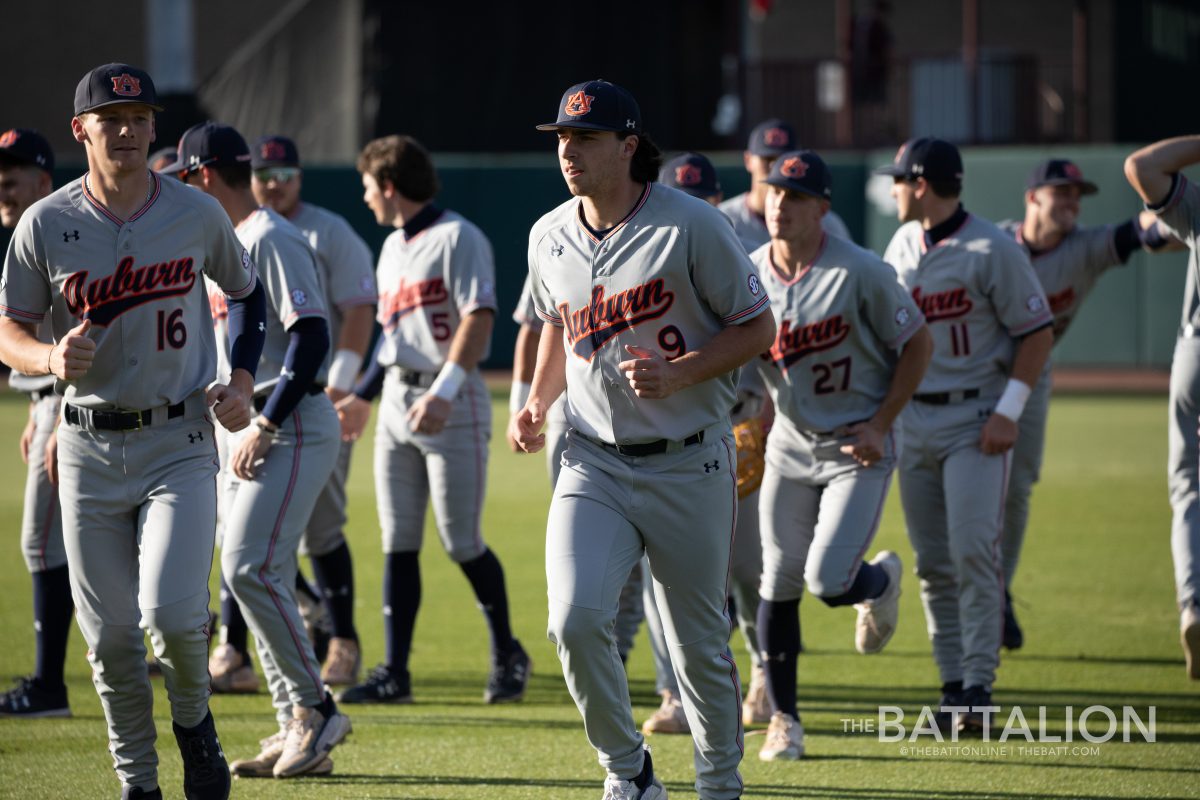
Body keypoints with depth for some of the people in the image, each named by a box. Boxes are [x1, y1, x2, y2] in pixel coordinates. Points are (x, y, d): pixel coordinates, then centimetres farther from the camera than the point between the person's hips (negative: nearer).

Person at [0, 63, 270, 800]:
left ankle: (194, 721, 14)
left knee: (173, 614, -18)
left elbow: (247, 291, 16)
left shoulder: (198, 214, -1)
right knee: (109, 635, 3)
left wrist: (242, 381, 2)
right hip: (89, 451, 1)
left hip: (180, 443, -1)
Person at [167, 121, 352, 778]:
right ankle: (297, 731, 9)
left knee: (250, 568, -17)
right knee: (252, 575, 7)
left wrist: (265, 426, -22)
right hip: (243, 431, 10)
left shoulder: (273, 240, -13)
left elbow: (311, 336, -21)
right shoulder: (228, 243, 17)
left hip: (293, 429, -10)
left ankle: (314, 708, -9)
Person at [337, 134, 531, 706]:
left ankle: (507, 653, 11)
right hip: (397, 403, 8)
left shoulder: (456, 238, -9)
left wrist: (443, 391, -27)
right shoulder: (392, 248, 18)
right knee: (398, 544, 4)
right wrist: (362, 396, 23)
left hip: (453, 405, -8)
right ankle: (395, 672, 5)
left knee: (461, 543, -6)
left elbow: (479, 317, -18)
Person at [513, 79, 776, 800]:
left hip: (689, 465, -3)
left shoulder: (692, 226, -11)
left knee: (700, 644, 5)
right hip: (594, 464, 3)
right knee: (576, 620, -17)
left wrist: (675, 375, -19)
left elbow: (757, 328, -6)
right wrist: (537, 402, 8)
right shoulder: (549, 238, 5)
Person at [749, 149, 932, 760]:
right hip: (789, 445, 4)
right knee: (779, 583, 2)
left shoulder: (860, 273, -16)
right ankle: (784, 719, 15)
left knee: (829, 582, -14)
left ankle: (882, 580, 23)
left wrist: (880, 426, -12)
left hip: (858, 450, -4)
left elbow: (917, 344, -7)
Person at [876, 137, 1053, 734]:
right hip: (915, 417, 6)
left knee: (973, 551, -14)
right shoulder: (901, 247, 10)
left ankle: (979, 685, -12)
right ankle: (953, 685, 11)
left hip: (975, 417, -6)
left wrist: (1009, 411, -16)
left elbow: (1038, 333, -8)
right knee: (933, 563, 6)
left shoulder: (992, 250, -10)